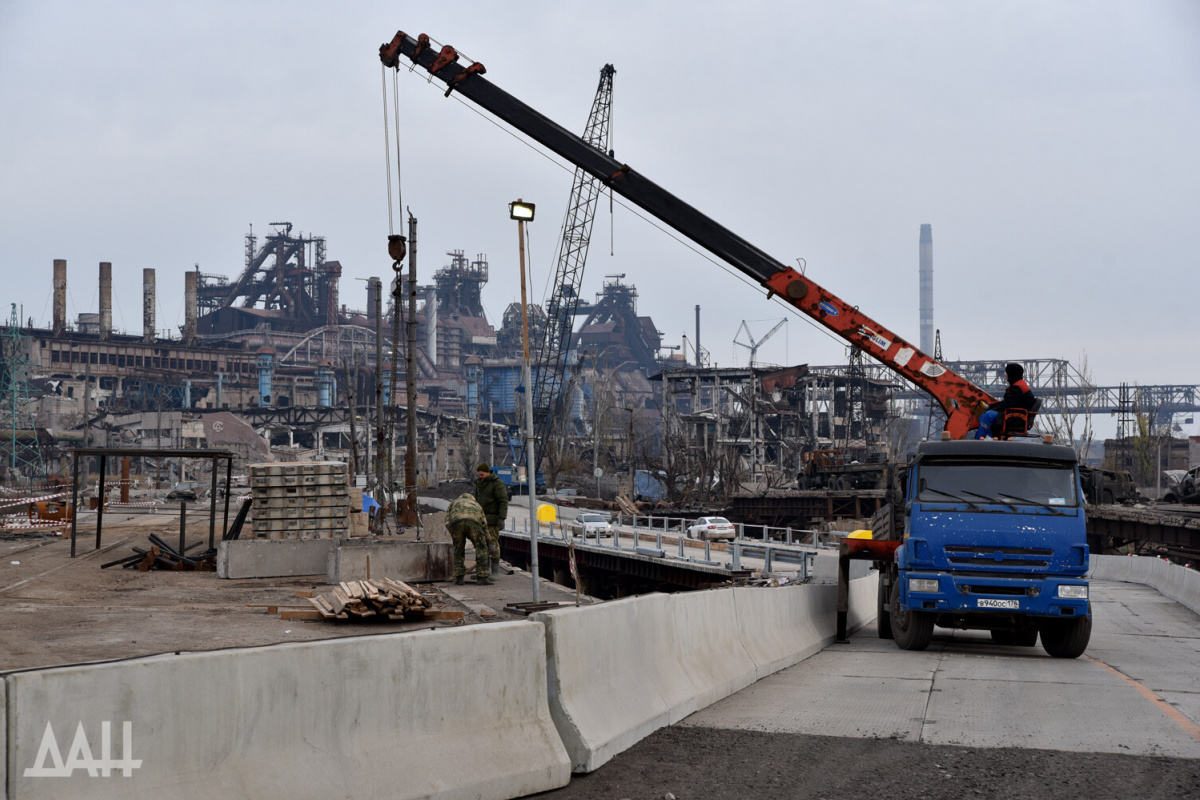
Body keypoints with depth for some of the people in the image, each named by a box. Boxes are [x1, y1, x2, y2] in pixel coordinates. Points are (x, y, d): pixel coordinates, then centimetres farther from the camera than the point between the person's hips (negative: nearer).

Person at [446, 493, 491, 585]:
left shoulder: (454, 503, 43)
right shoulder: (476, 505, 44)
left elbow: (447, 523, 27)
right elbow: (484, 526, 41)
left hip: (456, 522, 0)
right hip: (473, 522, 0)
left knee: (458, 550, 20)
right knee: (481, 549, 16)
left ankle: (458, 577, 19)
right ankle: (482, 576, 12)